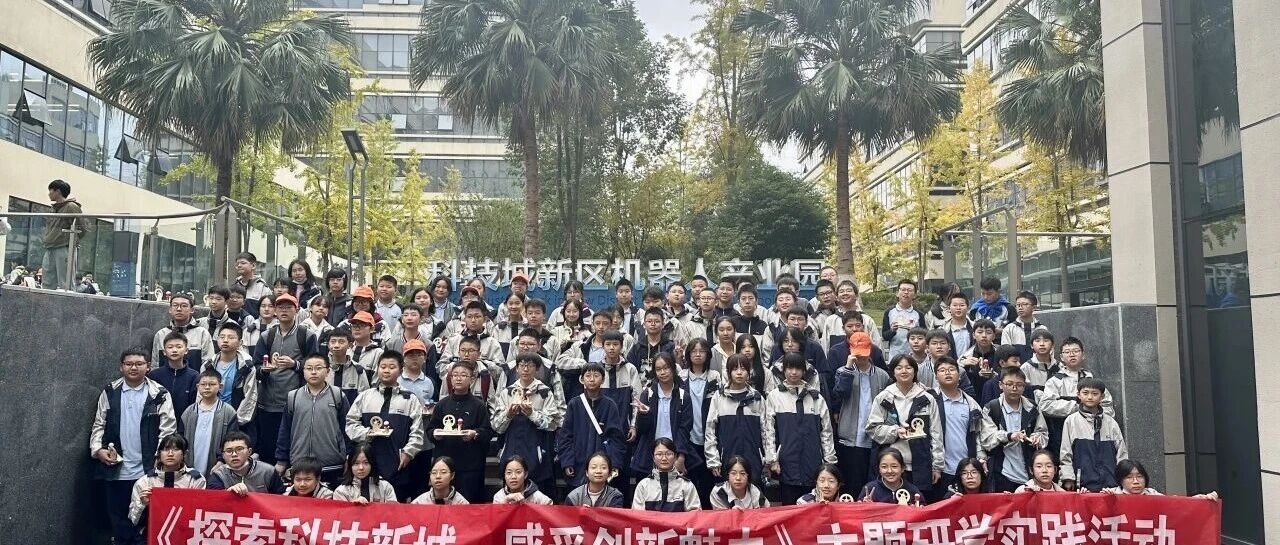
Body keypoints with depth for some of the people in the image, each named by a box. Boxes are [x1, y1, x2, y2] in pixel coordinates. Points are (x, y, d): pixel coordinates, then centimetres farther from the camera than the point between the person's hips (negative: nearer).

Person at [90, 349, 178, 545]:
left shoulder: (159, 394, -2)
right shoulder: (109, 393, 7)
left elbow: (168, 429, -4)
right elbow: (99, 425, 10)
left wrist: (159, 459, -10)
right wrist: (98, 449, -5)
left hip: (148, 470, -3)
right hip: (115, 469, 3)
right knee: (118, 518, 11)